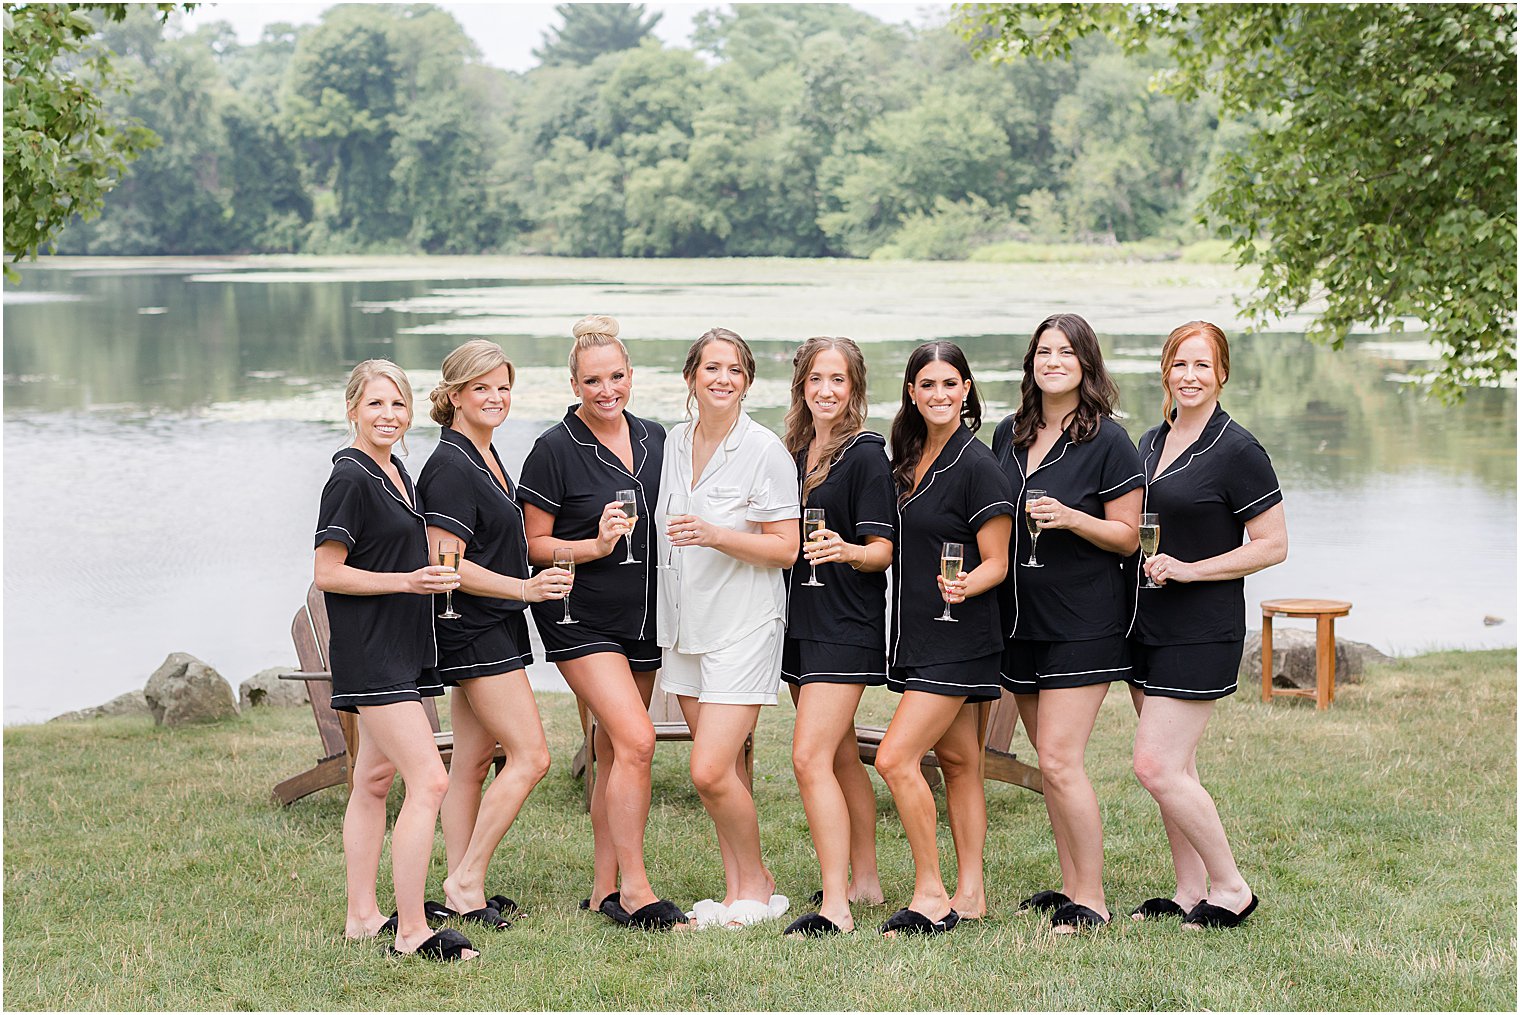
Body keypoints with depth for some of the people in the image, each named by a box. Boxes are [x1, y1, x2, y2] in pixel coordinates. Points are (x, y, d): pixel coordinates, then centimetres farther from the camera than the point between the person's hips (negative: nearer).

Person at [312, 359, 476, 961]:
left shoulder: (395, 473, 15)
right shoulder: (350, 478, -13)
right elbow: (327, 573, -16)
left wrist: (432, 576, 15)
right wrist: (408, 581, -21)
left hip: (400, 650, 10)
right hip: (368, 653, -10)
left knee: (375, 779, 13)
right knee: (429, 780, -15)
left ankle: (363, 916, 20)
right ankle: (412, 933, -12)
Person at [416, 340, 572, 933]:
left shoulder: (484, 456, 14)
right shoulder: (451, 467, -16)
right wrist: (523, 587, -23)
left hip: (493, 628, 10)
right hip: (474, 632, -10)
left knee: (474, 760, 9)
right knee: (530, 756, -10)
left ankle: (459, 894, 13)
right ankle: (465, 886, -4)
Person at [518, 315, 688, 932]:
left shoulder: (654, 439, 8)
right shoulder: (555, 449, -9)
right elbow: (534, 544, -6)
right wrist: (595, 546, -19)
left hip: (642, 617, 6)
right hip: (581, 619, -6)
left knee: (616, 754, 9)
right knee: (636, 741, -17)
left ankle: (605, 889, 17)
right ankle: (634, 888, -9)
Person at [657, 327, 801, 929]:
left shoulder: (764, 451, -10)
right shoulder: (674, 442, 9)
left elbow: (786, 548, -12)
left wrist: (714, 535, -22)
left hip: (744, 625, -6)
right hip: (685, 624, 6)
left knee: (710, 771, -12)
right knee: (721, 770, 8)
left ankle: (756, 886, 7)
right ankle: (737, 890, 17)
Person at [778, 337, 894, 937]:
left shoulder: (866, 454, -9)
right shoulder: (795, 453, 13)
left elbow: (883, 550, -11)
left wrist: (844, 550, -29)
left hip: (846, 624, -8)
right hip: (800, 619, 8)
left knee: (810, 757, -16)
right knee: (841, 756, 15)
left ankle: (836, 906, -14)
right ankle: (864, 880, 25)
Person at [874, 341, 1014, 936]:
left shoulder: (976, 465, -12)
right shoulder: (909, 460, 12)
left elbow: (996, 563, -12)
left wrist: (961, 587, -30)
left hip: (958, 638, -8)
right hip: (917, 634, 8)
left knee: (895, 758, -14)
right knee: (957, 762, 11)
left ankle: (930, 895, -5)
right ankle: (970, 896, 17)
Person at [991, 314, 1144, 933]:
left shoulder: (1107, 440, -7)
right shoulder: (1009, 434, 10)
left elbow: (1128, 535, -7)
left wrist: (1070, 517, -22)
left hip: (1082, 621, -6)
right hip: (1020, 620, 7)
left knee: (1060, 760, -12)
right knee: (1051, 761, 11)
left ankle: (1091, 900, -3)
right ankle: (1070, 886, 19)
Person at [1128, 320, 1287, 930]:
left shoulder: (1237, 452, -11)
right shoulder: (1150, 443, 11)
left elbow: (1273, 546, -11)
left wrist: (1189, 570, -18)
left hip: (1201, 629, -8)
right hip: (1146, 622, 8)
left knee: (1155, 765, -11)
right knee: (1175, 769, 11)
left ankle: (1231, 888, 3)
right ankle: (1190, 891, 20)